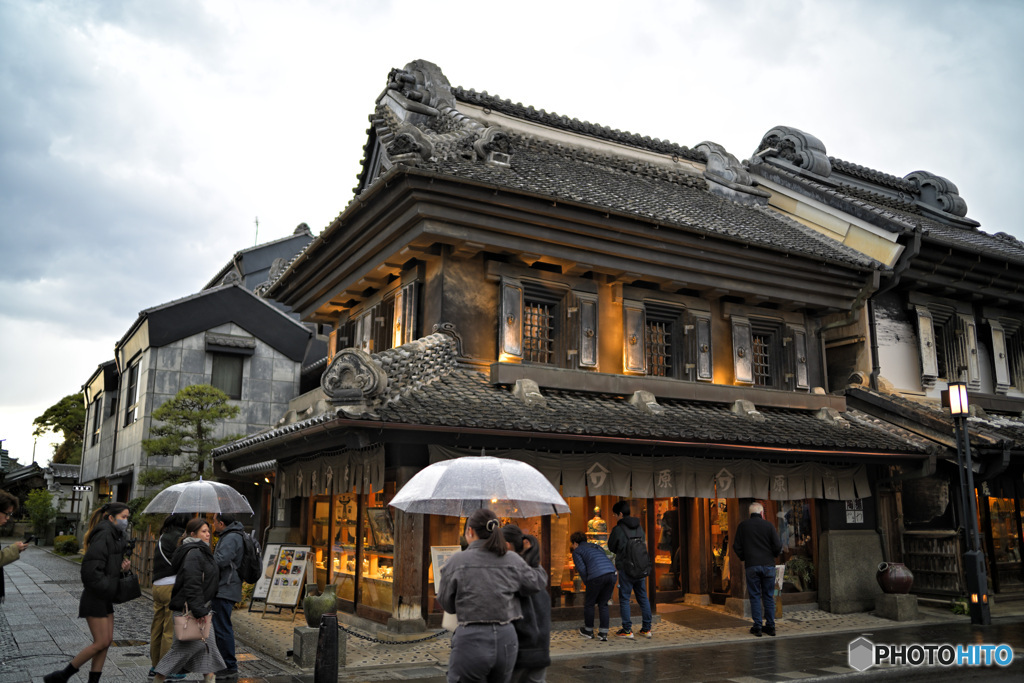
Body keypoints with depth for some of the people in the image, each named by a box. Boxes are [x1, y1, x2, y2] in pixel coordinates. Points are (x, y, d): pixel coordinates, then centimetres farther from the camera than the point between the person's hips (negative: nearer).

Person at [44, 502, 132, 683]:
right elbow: (91, 568, -24)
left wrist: (124, 565, 0)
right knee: (101, 642, -6)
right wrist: (107, 589, -16)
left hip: (105, 597, 9)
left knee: (107, 640, 8)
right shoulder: (104, 535, -18)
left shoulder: (116, 537, 12)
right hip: (95, 596, -9)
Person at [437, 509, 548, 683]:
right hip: (506, 639, 4)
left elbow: (446, 603, 3)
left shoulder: (457, 561, -6)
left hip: (471, 639, -4)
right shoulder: (513, 561, 2)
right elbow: (539, 581, 15)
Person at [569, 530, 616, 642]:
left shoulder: (577, 551, 13)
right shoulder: (595, 546, 31)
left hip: (597, 576, -6)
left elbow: (582, 569, 1)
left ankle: (588, 631, 28)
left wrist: (587, 584, 12)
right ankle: (603, 633, 15)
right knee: (603, 604, 18)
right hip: (612, 573, 6)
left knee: (589, 603, 15)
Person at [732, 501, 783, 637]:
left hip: (751, 566, 0)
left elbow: (736, 546, 2)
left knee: (755, 596, 4)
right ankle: (770, 626, 11)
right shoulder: (768, 525, 0)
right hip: (768, 565, 0)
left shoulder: (743, 525, 3)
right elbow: (778, 545, -3)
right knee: (769, 596, 9)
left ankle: (757, 627, 2)